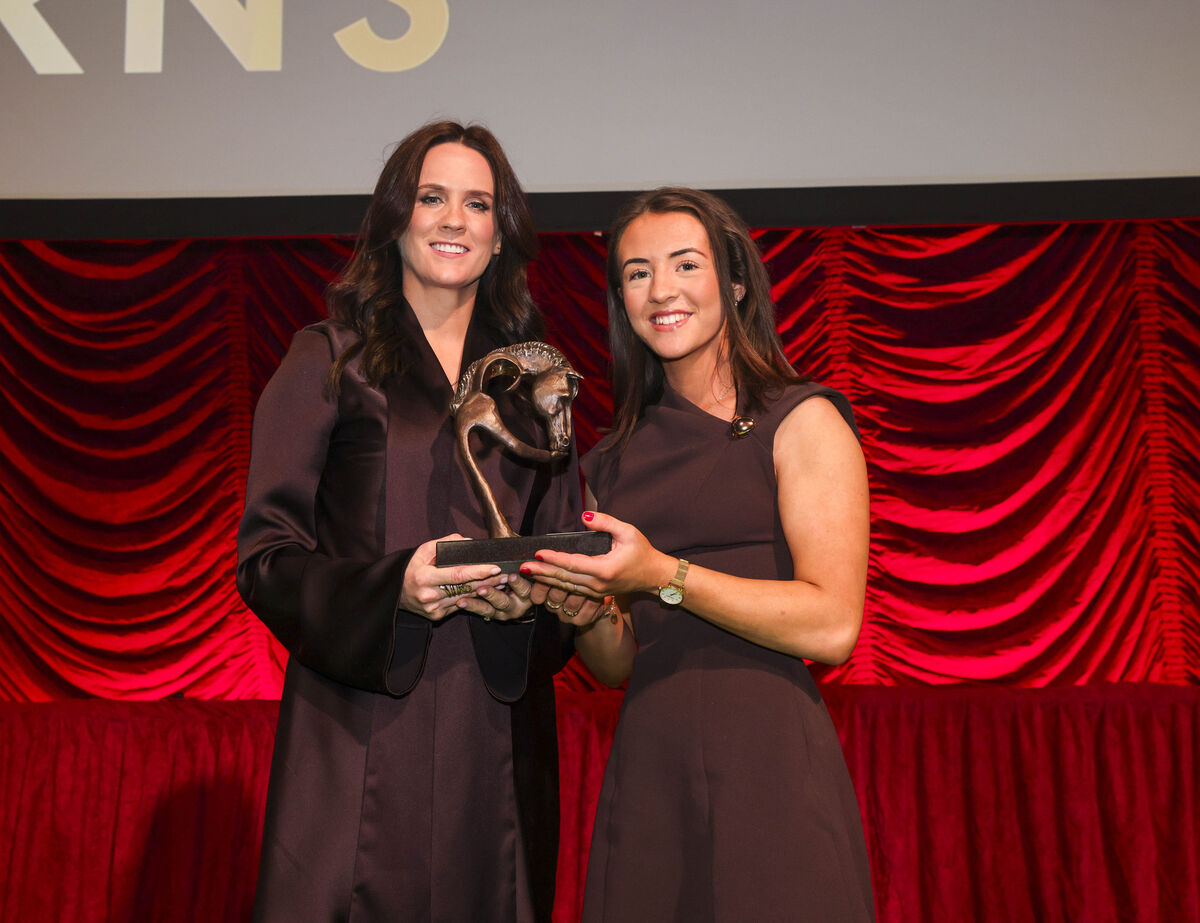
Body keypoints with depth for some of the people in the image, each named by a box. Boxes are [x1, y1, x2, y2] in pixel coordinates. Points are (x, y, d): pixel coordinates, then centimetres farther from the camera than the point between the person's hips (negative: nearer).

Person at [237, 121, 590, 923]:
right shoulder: (330, 359, 4)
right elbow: (265, 555, -1)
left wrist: (531, 593, -6)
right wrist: (392, 585, -17)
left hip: (499, 730, 3)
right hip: (364, 731, -3)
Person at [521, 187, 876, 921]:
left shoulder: (801, 420, -2)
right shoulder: (614, 461, 13)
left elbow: (832, 626, -12)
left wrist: (664, 575, -17)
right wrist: (582, 609, -5)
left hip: (768, 764, -4)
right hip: (645, 771, 4)